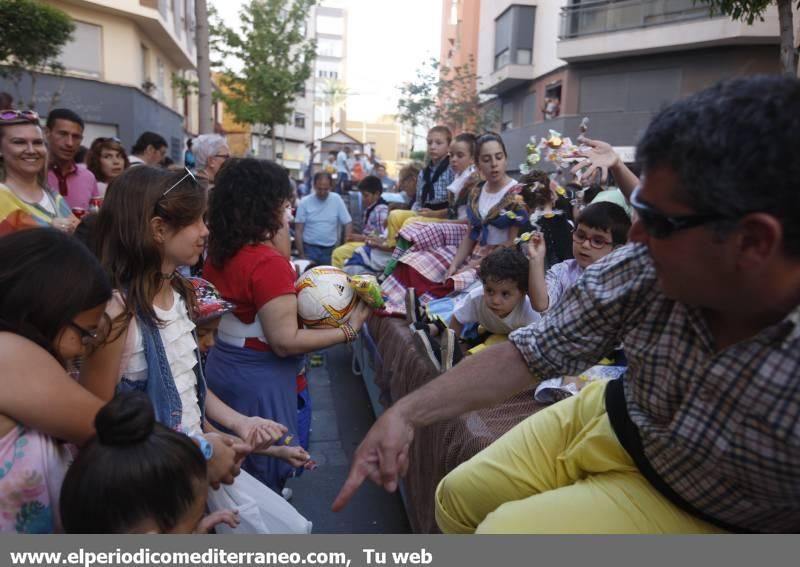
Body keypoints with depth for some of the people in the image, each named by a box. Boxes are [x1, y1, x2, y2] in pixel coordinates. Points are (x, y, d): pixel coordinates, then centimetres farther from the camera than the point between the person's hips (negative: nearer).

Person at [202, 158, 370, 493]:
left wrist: (280, 238, 5)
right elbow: (285, 341, -26)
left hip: (222, 364, 9)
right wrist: (349, 330, -20)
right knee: (265, 473, 12)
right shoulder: (269, 263, -25)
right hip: (258, 377, -8)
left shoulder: (218, 252, 2)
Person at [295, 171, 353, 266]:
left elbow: (347, 222, 3)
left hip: (330, 250, 1)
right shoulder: (305, 202, -3)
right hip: (309, 249, -1)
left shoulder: (337, 200, -1)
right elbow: (298, 230, -2)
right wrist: (301, 254, -8)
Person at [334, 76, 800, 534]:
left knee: (502, 528, -13)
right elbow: (533, 353, -14)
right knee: (459, 497, 10)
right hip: (609, 419, 4)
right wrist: (407, 412, -20)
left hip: (701, 509, -3)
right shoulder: (644, 268, -23)